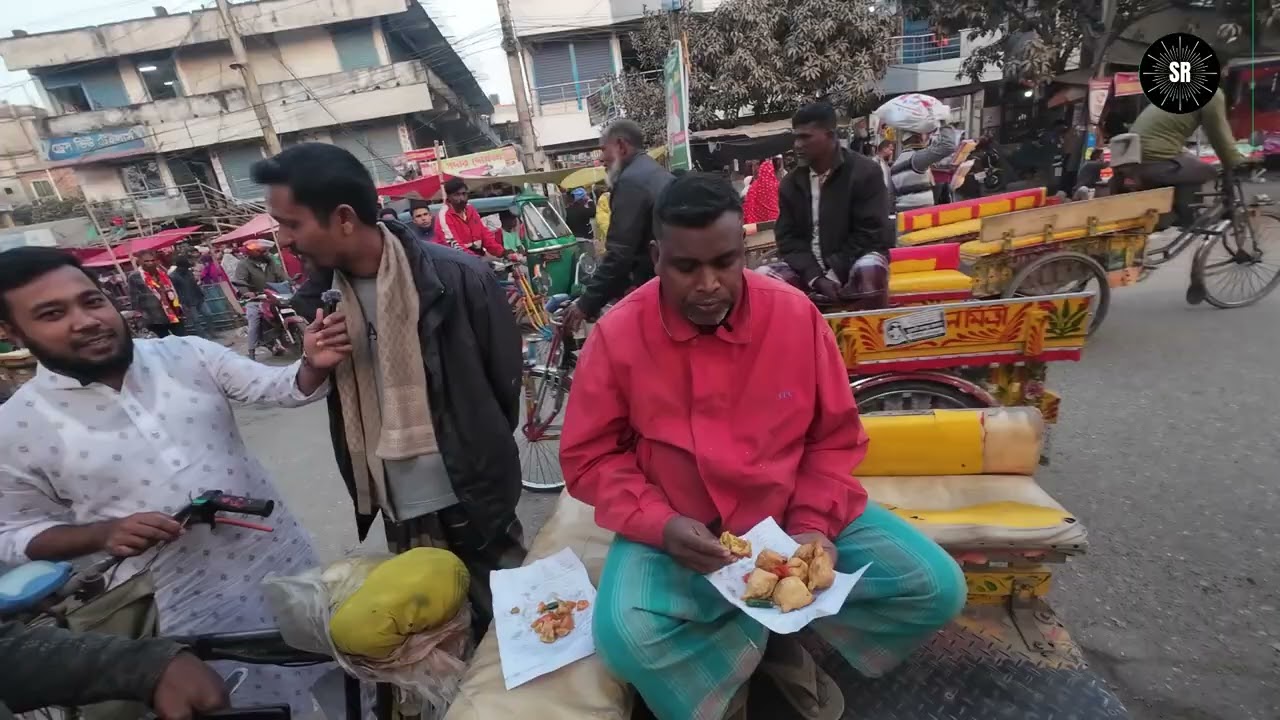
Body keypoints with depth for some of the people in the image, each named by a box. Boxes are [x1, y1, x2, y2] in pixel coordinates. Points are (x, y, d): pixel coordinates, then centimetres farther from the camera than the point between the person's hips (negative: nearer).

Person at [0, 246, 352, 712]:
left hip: (283, 561, 2)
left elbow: (279, 388, -8)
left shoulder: (187, 354, -4)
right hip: (186, 606, -2)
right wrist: (103, 533, -17)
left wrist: (314, 365, -31)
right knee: (238, 700, 16)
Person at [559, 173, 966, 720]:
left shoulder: (795, 314, -10)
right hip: (676, 529, -1)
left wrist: (813, 525, -12)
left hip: (791, 513, 2)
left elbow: (835, 437, 1)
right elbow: (589, 457, -7)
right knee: (625, 634, -28)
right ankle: (768, 637, 2)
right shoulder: (617, 334, -14)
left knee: (937, 587, -8)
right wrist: (661, 525, -21)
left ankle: (762, 632, 6)